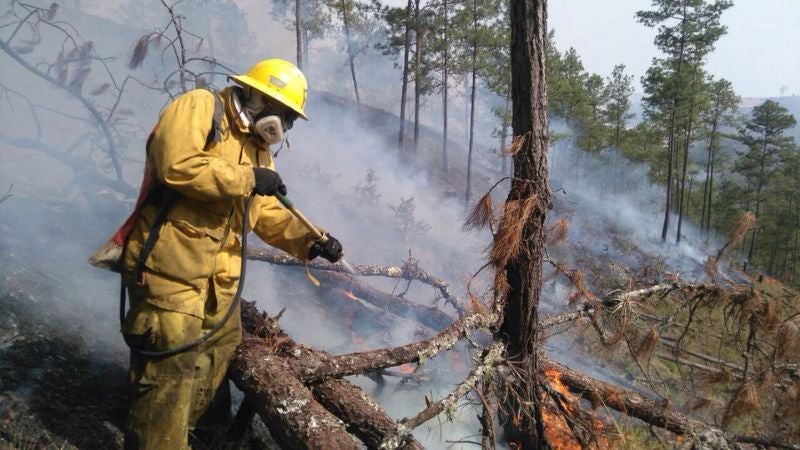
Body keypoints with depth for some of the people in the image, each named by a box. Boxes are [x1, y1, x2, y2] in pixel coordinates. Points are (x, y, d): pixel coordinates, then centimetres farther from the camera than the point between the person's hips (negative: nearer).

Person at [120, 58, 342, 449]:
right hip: (170, 267, -9)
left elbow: (267, 213, 14)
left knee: (218, 356, 23)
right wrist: (247, 179, -18)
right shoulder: (200, 107, -8)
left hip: (219, 280, 9)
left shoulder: (257, 147, 17)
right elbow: (176, 165, -25)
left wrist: (310, 241, -1)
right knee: (171, 372, -7)